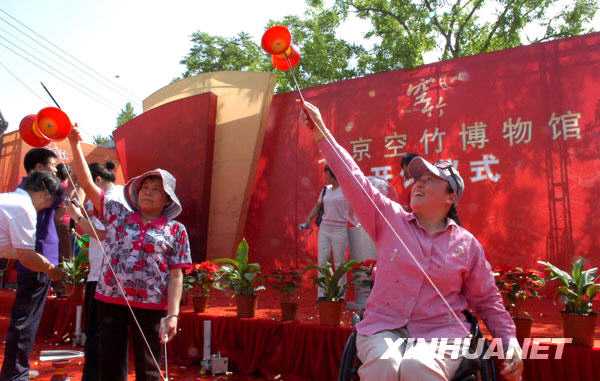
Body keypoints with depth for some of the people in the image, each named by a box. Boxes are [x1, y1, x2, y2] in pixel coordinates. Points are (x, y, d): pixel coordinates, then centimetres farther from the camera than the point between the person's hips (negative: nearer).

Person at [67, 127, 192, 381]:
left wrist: (172, 314, -11)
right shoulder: (118, 215, 8)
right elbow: (87, 183, 5)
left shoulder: (176, 230, 1)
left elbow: (176, 276, -3)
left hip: (150, 305, -2)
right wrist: (75, 144, -2)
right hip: (110, 300, 2)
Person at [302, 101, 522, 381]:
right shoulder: (389, 219, 7)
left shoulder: (466, 243, 7)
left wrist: (510, 342, 1)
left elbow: (488, 300, 14)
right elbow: (353, 179, 1)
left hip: (440, 330, 0)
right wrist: (322, 132, -2)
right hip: (384, 327, 1)